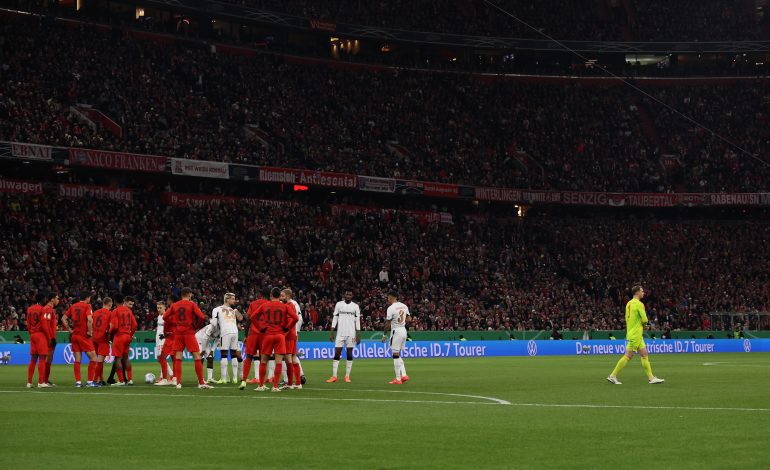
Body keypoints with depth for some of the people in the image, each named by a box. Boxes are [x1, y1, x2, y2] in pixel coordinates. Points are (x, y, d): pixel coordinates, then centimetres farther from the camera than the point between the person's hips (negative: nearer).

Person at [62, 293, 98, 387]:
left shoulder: (73, 306, 11)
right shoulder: (87, 306, -8)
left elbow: (63, 319, 12)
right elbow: (89, 320, -22)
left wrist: (70, 330, 11)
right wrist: (90, 332, -12)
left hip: (74, 335, 6)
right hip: (84, 336, -6)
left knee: (77, 359, 9)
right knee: (93, 357, 1)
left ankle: (77, 382, 6)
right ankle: (89, 381, -3)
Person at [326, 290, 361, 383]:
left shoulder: (355, 306, 4)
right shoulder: (339, 304, 6)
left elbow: (357, 321, 3)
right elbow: (335, 318, 6)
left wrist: (358, 335, -3)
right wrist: (331, 332, 0)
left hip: (351, 333, 0)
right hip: (340, 333, 0)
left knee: (349, 354, 2)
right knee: (337, 353, -4)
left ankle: (347, 376, 8)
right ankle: (334, 376, -3)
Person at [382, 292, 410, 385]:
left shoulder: (391, 308, -14)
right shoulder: (404, 306, 8)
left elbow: (388, 324, -11)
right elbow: (407, 320, 13)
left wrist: (384, 335, -2)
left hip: (396, 331, -8)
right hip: (404, 330, 8)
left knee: (396, 355, -2)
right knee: (398, 355, 18)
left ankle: (398, 379, -1)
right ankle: (404, 375, 10)